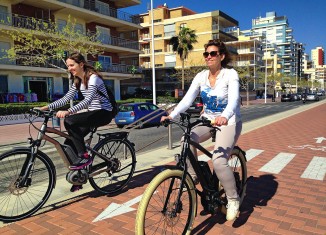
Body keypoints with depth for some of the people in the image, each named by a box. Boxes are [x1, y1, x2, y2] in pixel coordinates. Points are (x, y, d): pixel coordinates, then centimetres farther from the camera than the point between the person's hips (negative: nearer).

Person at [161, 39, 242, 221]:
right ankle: (192, 176, -2)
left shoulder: (231, 74, -15)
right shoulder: (201, 76, -2)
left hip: (229, 122, -5)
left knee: (219, 161, -24)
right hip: (207, 120, 5)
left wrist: (224, 117, -53)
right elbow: (187, 99, -12)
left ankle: (233, 199, 0)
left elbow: (234, 99, -31)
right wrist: (171, 115, -29)